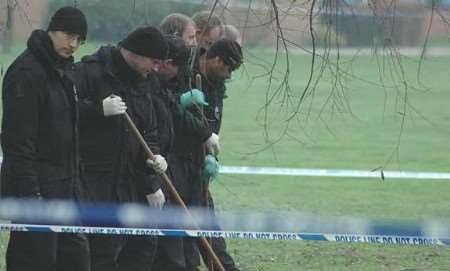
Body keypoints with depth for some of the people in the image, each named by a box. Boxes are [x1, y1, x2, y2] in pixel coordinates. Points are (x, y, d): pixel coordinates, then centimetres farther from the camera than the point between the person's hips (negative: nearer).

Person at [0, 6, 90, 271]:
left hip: (63, 188, 10)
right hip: (35, 185, -10)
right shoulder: (26, 72, -14)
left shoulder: (61, 73, 16)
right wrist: (29, 191, -23)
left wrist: (74, 180, 21)